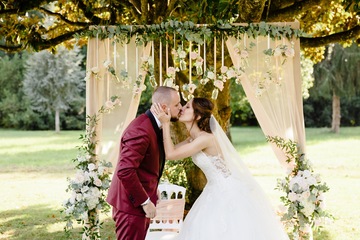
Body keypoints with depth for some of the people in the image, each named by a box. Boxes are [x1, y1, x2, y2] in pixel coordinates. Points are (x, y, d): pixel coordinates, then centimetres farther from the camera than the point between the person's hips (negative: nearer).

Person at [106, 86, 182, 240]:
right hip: (131, 204, -10)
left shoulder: (153, 124, 7)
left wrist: (152, 190, 10)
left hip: (141, 201, 10)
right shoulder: (141, 130, -24)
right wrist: (145, 202, -23)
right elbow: (125, 171, -30)